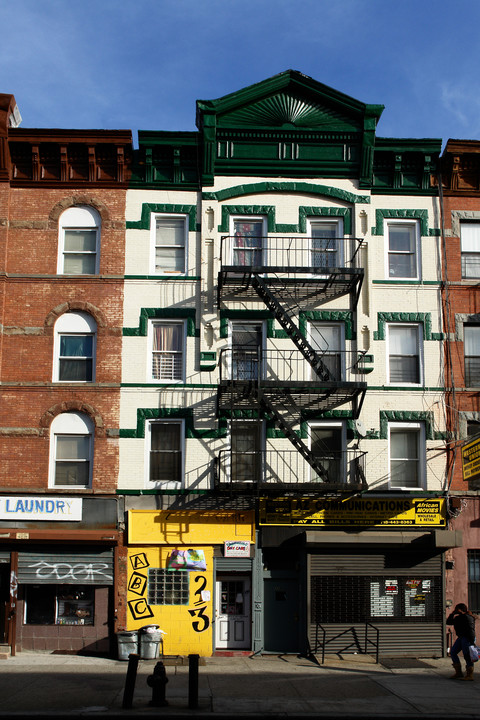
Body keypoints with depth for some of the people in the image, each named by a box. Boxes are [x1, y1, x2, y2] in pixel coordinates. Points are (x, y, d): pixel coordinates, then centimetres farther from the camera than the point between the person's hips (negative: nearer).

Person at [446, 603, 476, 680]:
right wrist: (452, 614, 5)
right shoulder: (458, 617, 13)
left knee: (467, 655, -8)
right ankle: (458, 672, 16)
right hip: (461, 637, 10)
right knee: (453, 652, 10)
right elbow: (448, 622, 19)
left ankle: (470, 675, -2)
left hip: (467, 638, -10)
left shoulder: (467, 617, -15)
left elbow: (471, 630, -20)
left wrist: (472, 641, -25)